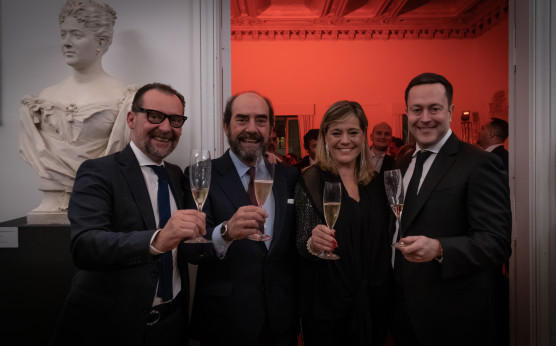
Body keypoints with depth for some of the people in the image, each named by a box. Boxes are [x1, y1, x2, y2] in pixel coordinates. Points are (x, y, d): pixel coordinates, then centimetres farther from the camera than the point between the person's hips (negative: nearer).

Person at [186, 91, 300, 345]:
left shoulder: (290, 177, 1)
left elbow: (295, 244, 6)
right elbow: (192, 249, -19)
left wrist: (300, 308, 1)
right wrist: (225, 232, -38)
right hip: (225, 323, -3)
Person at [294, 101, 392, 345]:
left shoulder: (374, 182, 2)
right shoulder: (311, 181, -12)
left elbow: (381, 240, 11)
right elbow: (303, 245, -13)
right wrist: (313, 244, -34)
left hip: (373, 301, 5)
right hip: (327, 304, -4)